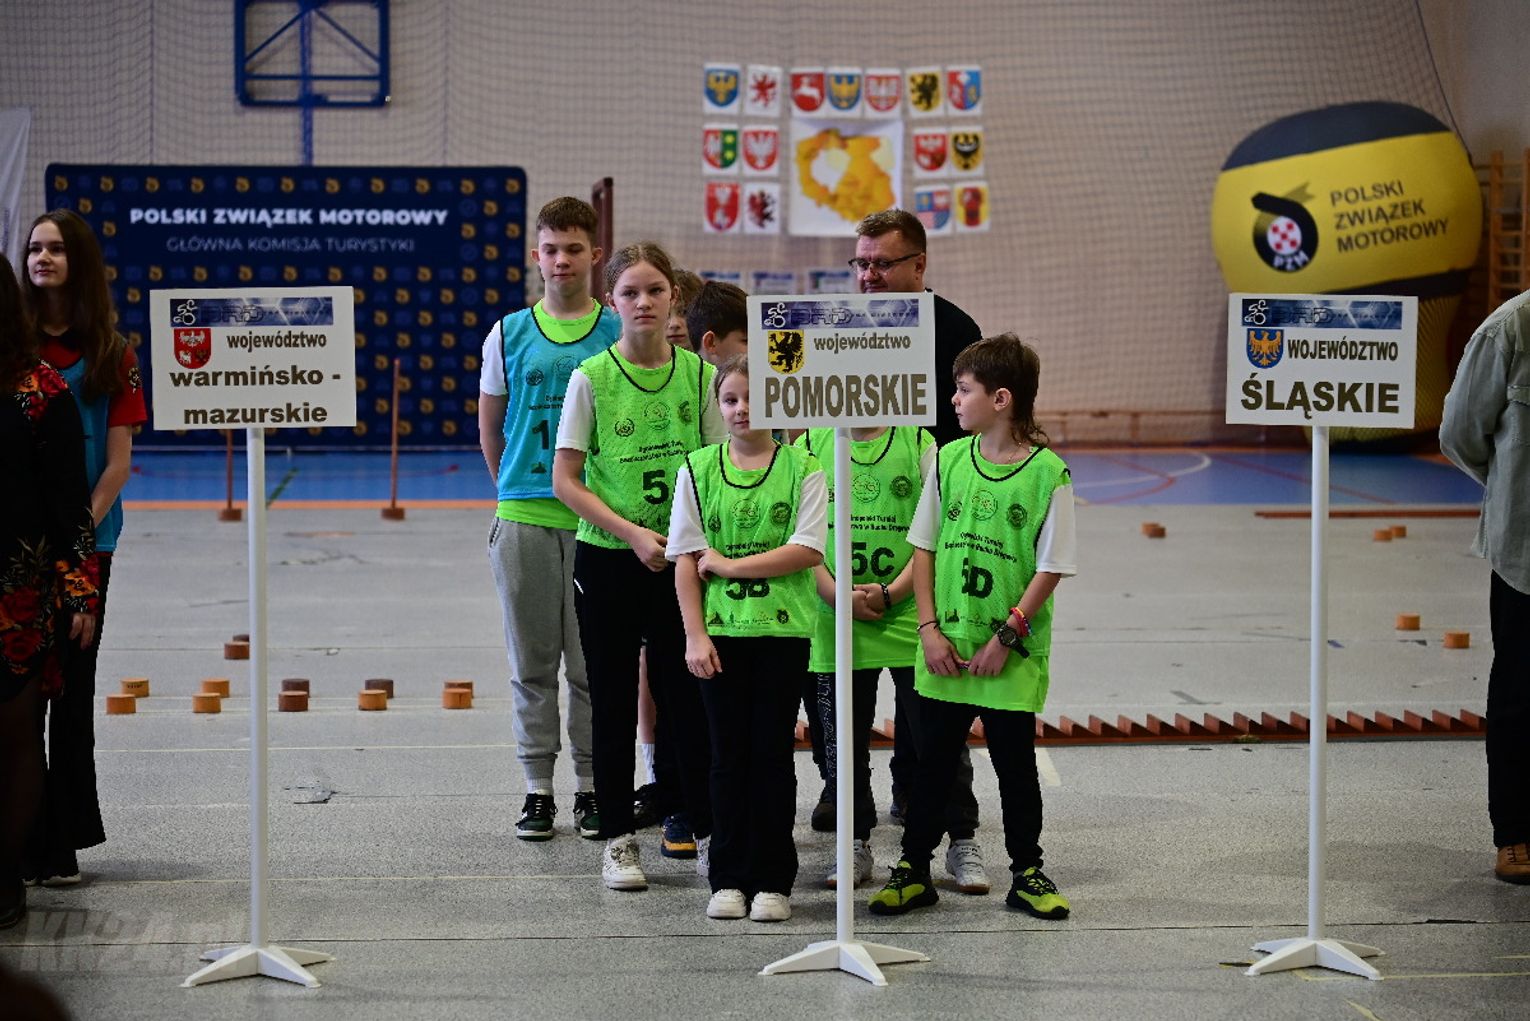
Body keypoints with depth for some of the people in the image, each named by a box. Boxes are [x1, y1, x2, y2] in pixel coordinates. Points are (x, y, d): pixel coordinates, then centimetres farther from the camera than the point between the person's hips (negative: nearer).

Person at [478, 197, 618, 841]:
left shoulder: (618, 334, 3)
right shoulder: (508, 335, 7)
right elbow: (489, 429, 14)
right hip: (522, 518, 1)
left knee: (592, 662, 2)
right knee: (532, 663, 6)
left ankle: (591, 787, 12)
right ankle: (538, 788, 13)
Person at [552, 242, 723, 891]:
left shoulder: (698, 374, 2)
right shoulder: (592, 378, -4)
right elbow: (566, 480, -5)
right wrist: (632, 533, -14)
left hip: (682, 560, 1)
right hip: (608, 560, -1)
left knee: (689, 696, 4)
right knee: (614, 702, 6)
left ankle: (708, 834, 15)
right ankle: (618, 841, 15)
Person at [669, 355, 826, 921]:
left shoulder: (802, 467, 0)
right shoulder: (697, 470, 5)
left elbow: (808, 551, -10)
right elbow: (686, 561, 3)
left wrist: (729, 564, -11)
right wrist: (695, 636, -4)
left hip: (783, 629, -1)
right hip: (720, 632, 1)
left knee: (773, 752, 2)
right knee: (729, 753, 5)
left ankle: (773, 880, 10)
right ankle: (729, 879, 13)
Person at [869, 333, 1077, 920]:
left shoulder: (1047, 474, -8)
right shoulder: (948, 459, 4)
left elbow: (1050, 568, -8)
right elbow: (924, 548, 6)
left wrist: (1006, 637, -13)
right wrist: (929, 628, -3)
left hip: (1013, 655, -3)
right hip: (945, 650, 3)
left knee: (1016, 764, 8)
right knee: (932, 761, 9)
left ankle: (1026, 874, 22)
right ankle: (913, 871, 19)